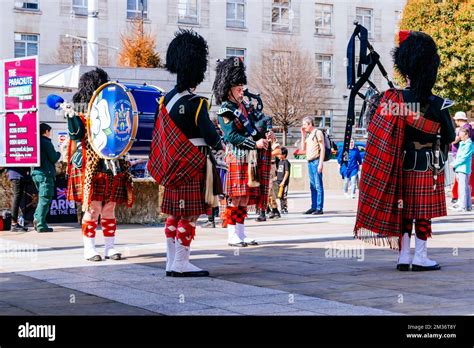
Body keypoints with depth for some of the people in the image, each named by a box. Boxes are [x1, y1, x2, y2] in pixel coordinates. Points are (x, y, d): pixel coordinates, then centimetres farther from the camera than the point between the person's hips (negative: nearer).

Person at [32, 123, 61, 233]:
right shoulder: (47, 143, -10)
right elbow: (53, 159, -10)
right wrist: (58, 153, 11)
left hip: (35, 173, 8)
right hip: (45, 173, -8)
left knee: (42, 197, 19)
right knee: (45, 199, -6)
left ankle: (37, 219, 9)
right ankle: (41, 225, -8)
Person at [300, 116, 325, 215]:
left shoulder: (318, 133, -5)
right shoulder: (308, 135, 19)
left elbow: (322, 149, -10)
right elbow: (303, 148, 17)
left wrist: (320, 163, -16)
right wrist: (303, 135, 13)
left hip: (316, 161, -8)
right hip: (310, 162, 8)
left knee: (318, 186, -8)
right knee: (312, 186, 10)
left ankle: (320, 208, -9)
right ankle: (313, 207, 14)